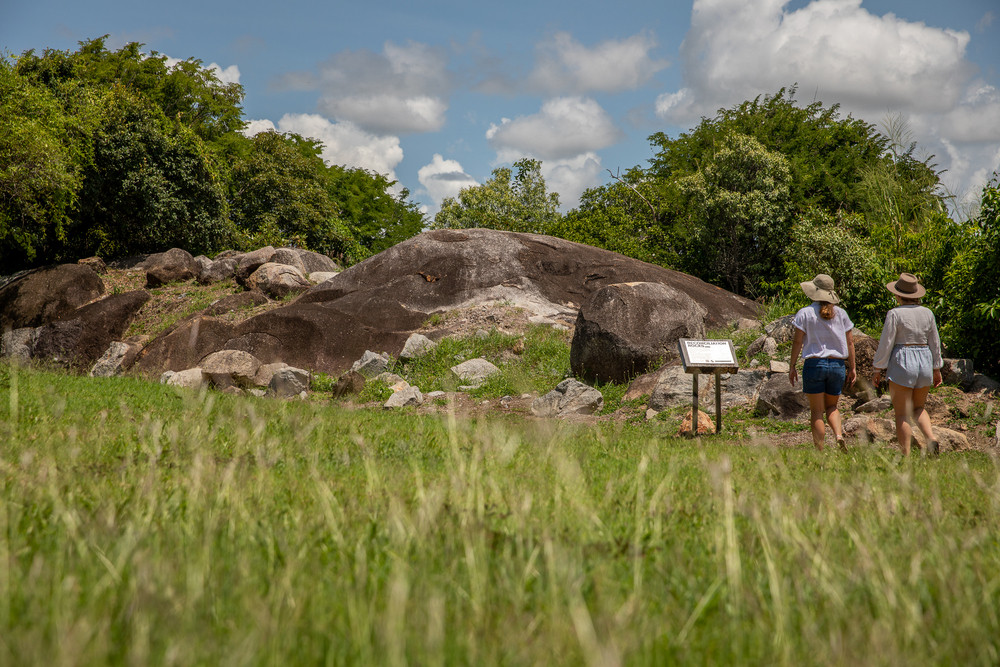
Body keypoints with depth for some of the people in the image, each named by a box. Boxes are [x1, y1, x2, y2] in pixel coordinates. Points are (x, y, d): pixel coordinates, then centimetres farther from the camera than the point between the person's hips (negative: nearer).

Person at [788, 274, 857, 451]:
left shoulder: (805, 313, -4)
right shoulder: (841, 313, 6)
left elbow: (797, 342, -5)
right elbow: (850, 342, 6)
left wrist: (792, 366, 2)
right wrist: (852, 368, 12)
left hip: (814, 364, -3)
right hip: (837, 365, 3)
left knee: (816, 411, 3)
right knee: (831, 406, 20)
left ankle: (820, 452, 0)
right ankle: (839, 435, -8)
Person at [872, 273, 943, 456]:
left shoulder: (895, 314, -9)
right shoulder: (927, 313, 6)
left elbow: (886, 343, -10)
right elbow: (935, 343, 11)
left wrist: (878, 369, -2)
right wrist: (937, 369, 20)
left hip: (902, 364, -5)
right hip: (924, 364, 5)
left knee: (902, 414, 0)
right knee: (918, 408, 21)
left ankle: (906, 457, -2)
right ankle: (931, 439, -3)